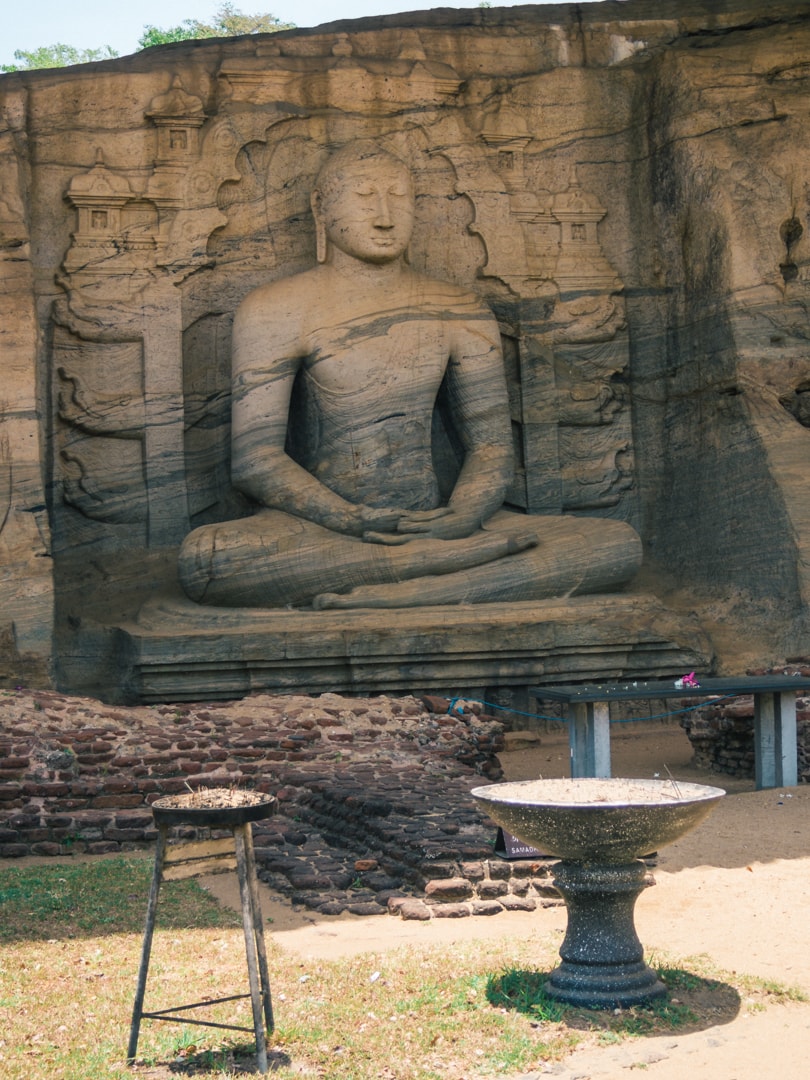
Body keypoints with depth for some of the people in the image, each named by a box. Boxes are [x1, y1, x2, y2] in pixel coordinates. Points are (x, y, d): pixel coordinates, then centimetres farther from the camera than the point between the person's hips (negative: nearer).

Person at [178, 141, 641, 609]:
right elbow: (255, 459, -6)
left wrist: (461, 517, -14)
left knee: (620, 544, -17)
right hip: (320, 530, -2)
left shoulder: (461, 315, 11)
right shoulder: (277, 311, 1)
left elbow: (492, 445, 9)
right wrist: (354, 522, -21)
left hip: (430, 521, 3)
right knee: (203, 558, -38)